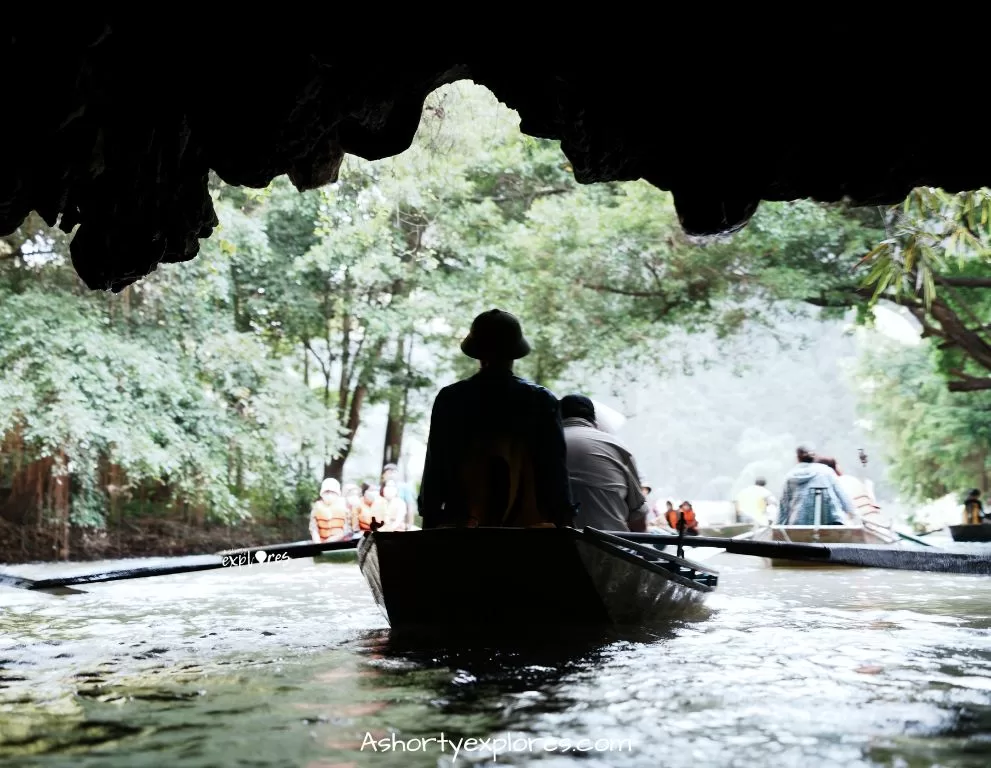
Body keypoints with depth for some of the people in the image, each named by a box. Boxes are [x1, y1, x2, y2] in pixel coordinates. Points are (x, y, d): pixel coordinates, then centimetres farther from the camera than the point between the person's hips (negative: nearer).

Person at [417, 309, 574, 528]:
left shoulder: (450, 399, 3)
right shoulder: (542, 401, 2)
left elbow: (435, 469, 4)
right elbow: (556, 470, 1)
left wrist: (430, 524, 10)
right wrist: (562, 523, 6)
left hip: (461, 527, 1)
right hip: (529, 526, 0)